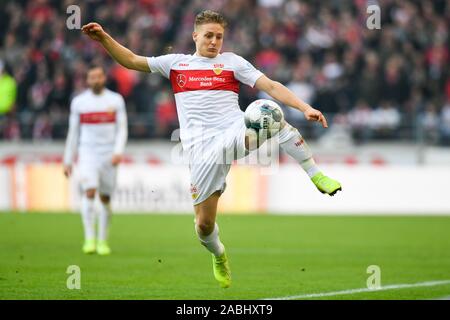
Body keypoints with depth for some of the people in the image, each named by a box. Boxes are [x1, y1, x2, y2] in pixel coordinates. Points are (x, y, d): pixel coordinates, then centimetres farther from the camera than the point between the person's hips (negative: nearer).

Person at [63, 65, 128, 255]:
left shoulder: (116, 100, 4)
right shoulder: (79, 102, 6)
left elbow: (122, 129, 3)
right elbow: (73, 132, 11)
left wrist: (118, 151, -13)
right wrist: (68, 160, 10)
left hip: (109, 154, 1)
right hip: (87, 152, -1)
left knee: (105, 198, 4)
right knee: (89, 192, -19)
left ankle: (103, 241, 14)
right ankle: (90, 239, -20)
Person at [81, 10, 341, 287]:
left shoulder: (232, 62, 13)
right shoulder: (176, 63, 17)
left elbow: (270, 86, 5)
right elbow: (131, 60, 20)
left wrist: (305, 108, -7)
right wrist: (103, 38, 7)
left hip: (236, 132, -1)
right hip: (202, 148, 2)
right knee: (204, 223, -2)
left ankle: (316, 176, -20)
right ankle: (219, 257, 32)